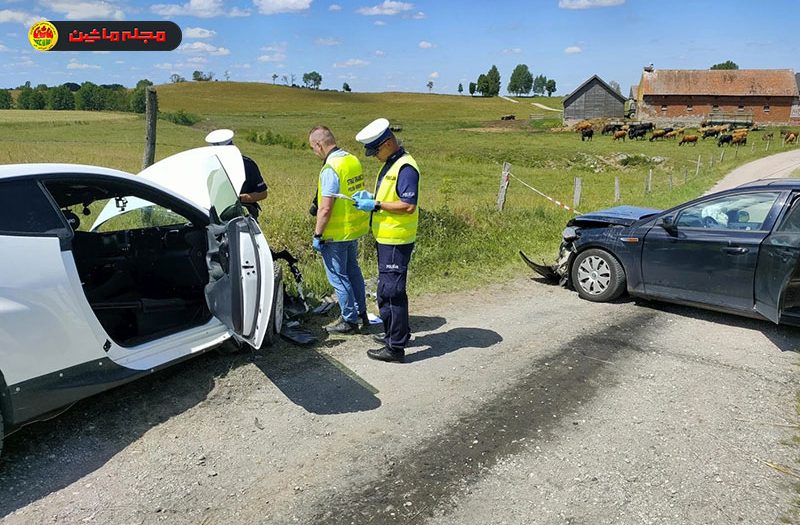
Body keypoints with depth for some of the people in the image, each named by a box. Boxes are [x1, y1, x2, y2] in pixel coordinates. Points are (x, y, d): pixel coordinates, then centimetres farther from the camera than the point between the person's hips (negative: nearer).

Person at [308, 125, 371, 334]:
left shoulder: (330, 169, -21)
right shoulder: (353, 160, 5)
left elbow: (325, 208, -23)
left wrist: (317, 234, -15)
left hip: (336, 233, -9)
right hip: (355, 229, 9)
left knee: (338, 276, 4)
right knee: (352, 269, 21)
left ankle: (349, 320, 14)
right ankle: (361, 313, 32)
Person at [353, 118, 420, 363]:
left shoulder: (405, 168, -18)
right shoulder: (390, 164, 15)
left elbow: (408, 205, -24)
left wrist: (376, 205, -19)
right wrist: (370, 197, 7)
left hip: (396, 241, -10)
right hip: (386, 239, 11)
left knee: (390, 292, -6)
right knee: (387, 290, 19)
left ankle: (396, 347, 3)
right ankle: (397, 333, 34)